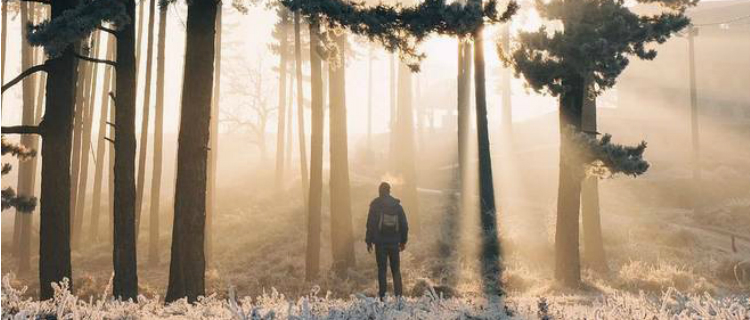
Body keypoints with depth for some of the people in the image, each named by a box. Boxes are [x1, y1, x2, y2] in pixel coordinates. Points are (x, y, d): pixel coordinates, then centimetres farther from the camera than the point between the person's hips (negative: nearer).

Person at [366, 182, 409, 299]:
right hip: (394, 242, 2)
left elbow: (370, 224, -6)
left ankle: (382, 296, 2)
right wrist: (403, 241, 14)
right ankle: (398, 295, 1)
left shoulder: (375, 205, -4)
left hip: (380, 242, -2)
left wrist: (369, 241, 0)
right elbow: (404, 224, 7)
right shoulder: (397, 205, 5)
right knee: (396, 270, 9)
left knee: (382, 270, 4)